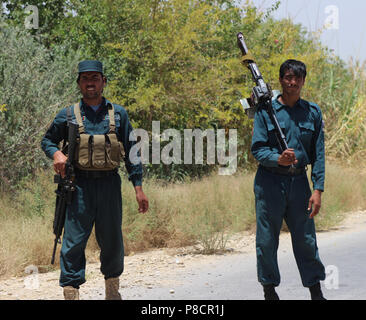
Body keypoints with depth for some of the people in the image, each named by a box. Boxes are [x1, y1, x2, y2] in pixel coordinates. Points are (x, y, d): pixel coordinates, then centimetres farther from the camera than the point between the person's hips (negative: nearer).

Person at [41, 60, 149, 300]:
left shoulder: (119, 114, 8)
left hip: (110, 184, 1)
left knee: (112, 241, 7)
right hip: (79, 184, -1)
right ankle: (71, 292, -4)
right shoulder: (68, 116, 6)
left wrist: (138, 187, 4)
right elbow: (47, 140, 18)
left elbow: (131, 152, 10)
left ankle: (113, 290, 26)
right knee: (74, 242, -6)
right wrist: (56, 154, -5)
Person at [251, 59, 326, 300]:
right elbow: (257, 149, -4)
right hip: (270, 181, -1)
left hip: (299, 181, 1)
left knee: (306, 238, 4)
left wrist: (318, 189, -3)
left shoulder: (313, 112, 6)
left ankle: (316, 290, 15)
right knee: (267, 239, 3)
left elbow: (318, 154, 5)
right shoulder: (265, 111, -1)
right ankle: (270, 289, 16)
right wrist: (278, 159, -25)